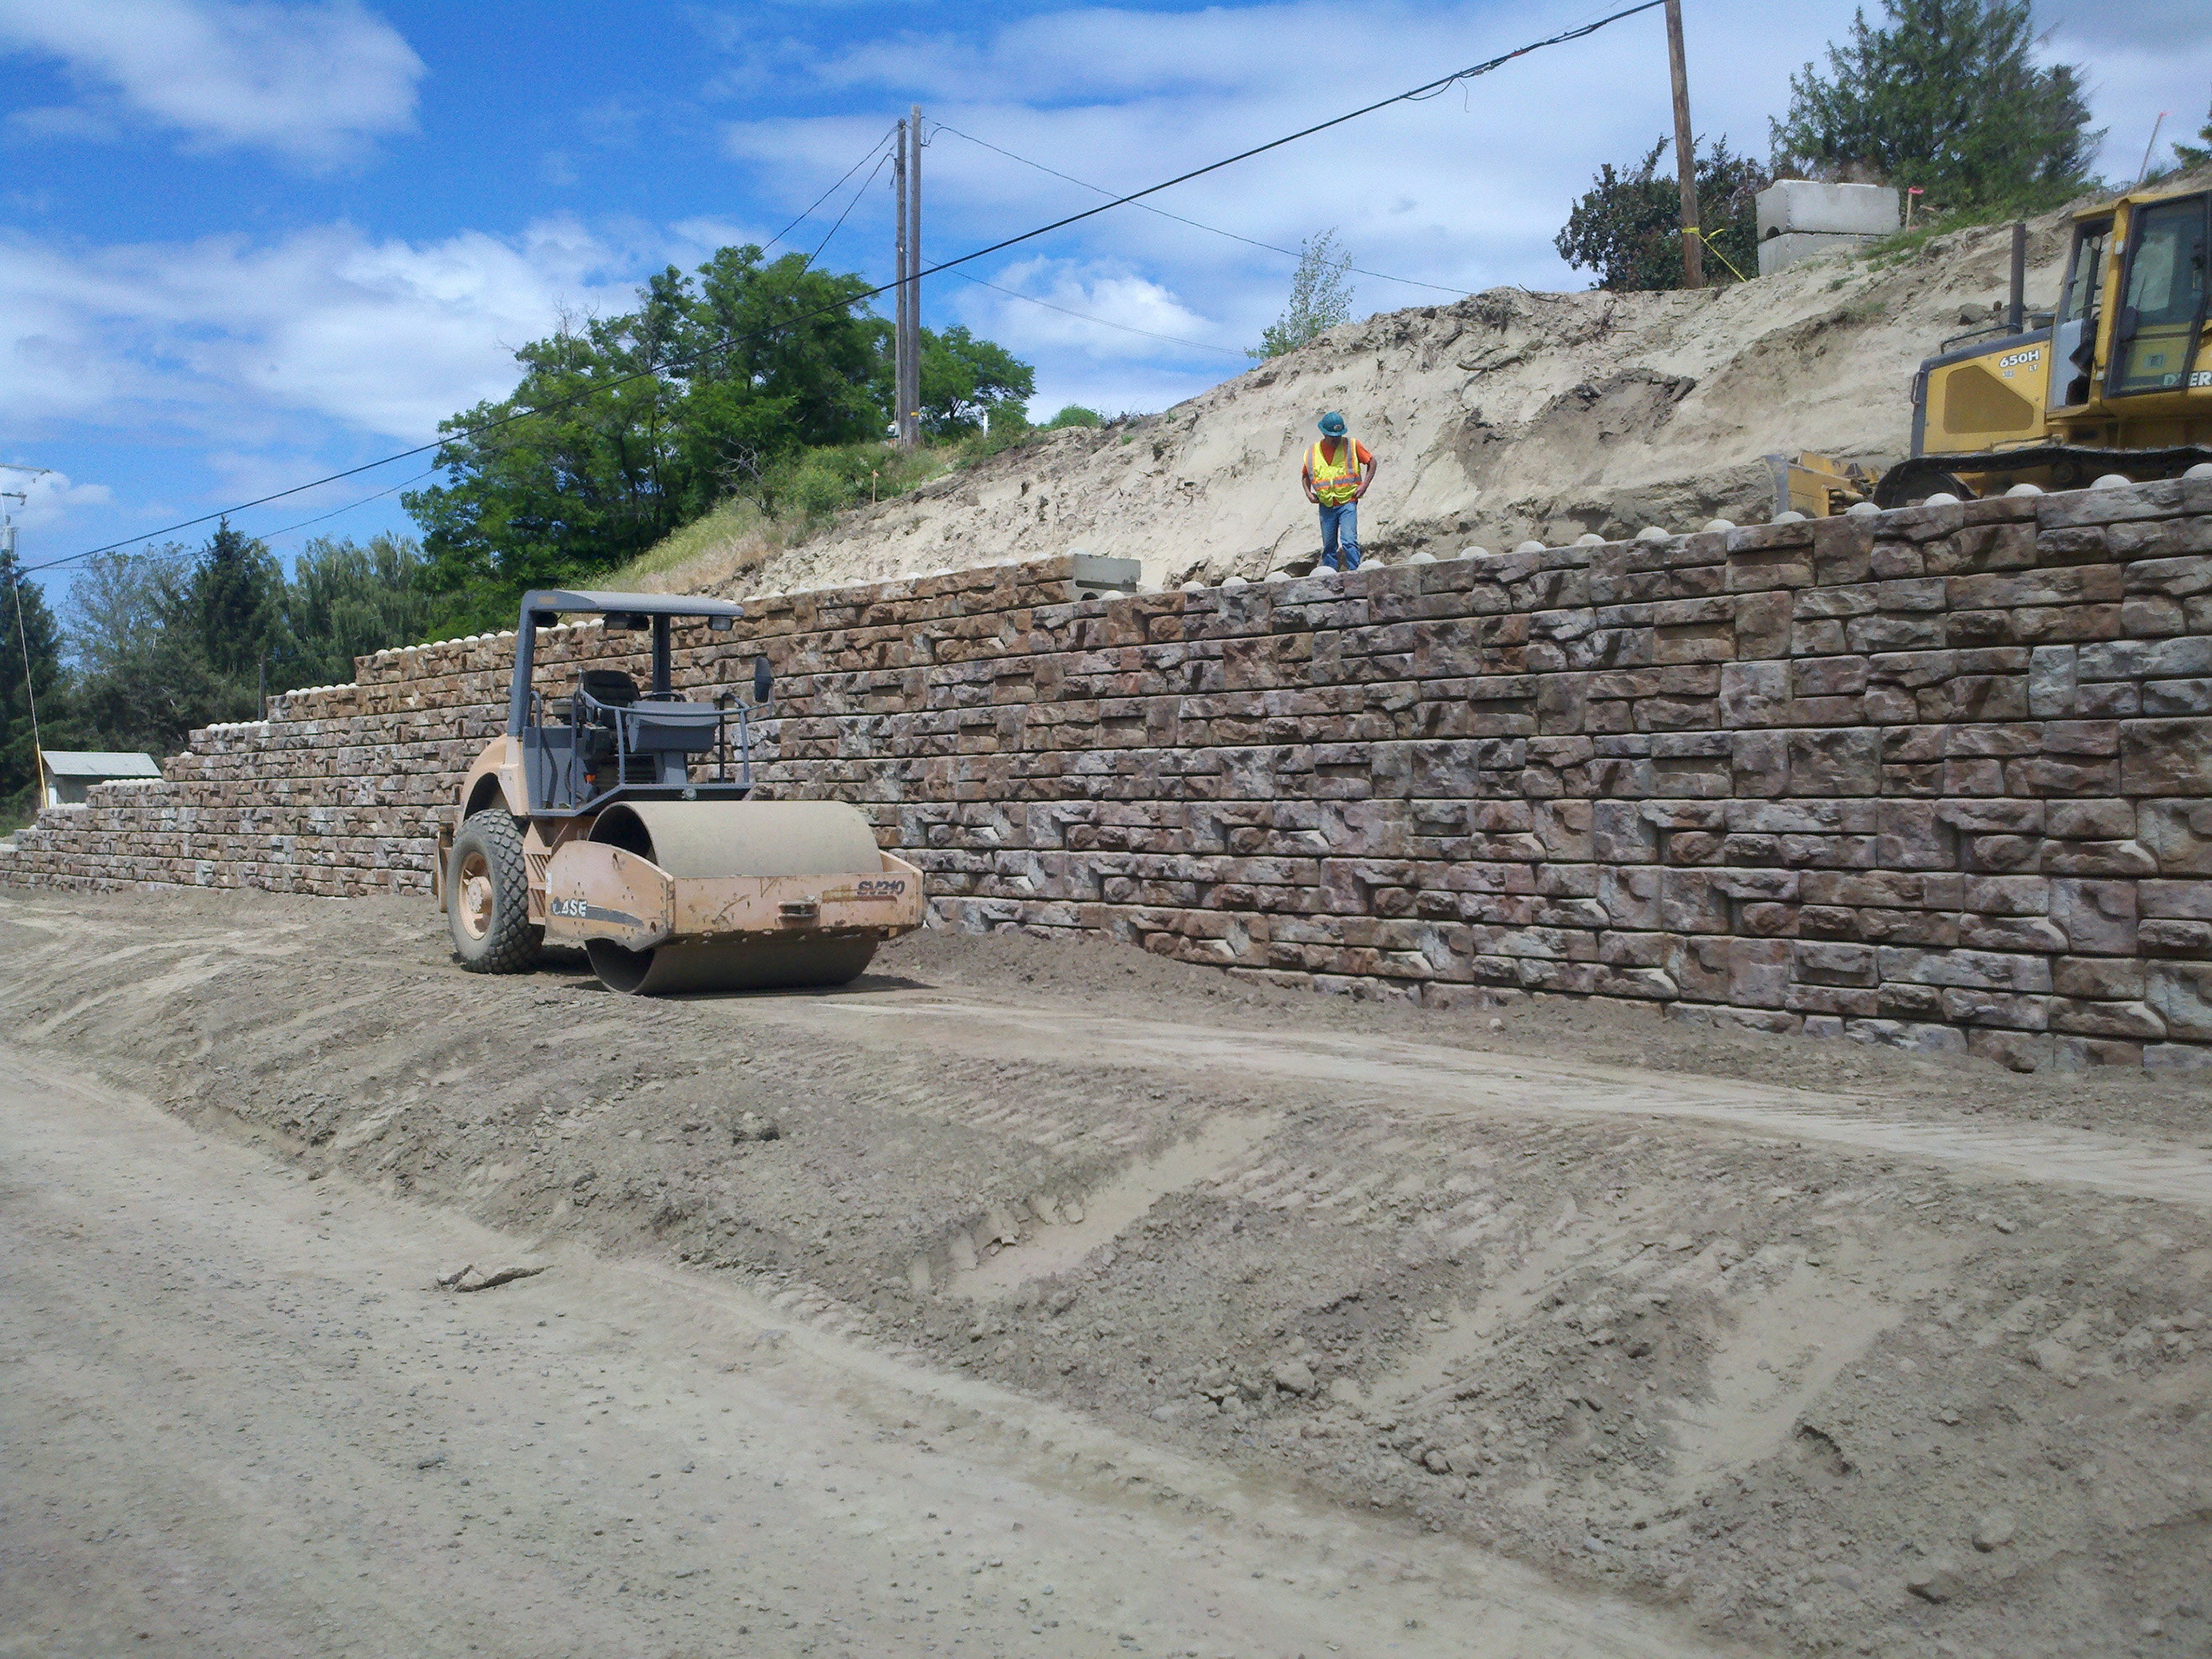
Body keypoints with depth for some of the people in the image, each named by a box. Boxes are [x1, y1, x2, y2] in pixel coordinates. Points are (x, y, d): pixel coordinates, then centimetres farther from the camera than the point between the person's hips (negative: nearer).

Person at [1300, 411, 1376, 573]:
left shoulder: (1352, 445, -1)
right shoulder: (1312, 453, 6)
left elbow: (1372, 462, 7)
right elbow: (1305, 476, 21)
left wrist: (1364, 485, -4)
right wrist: (1308, 492, 4)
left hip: (1348, 503, -3)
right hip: (1326, 506, 3)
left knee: (1349, 541, -17)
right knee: (1328, 546, 8)